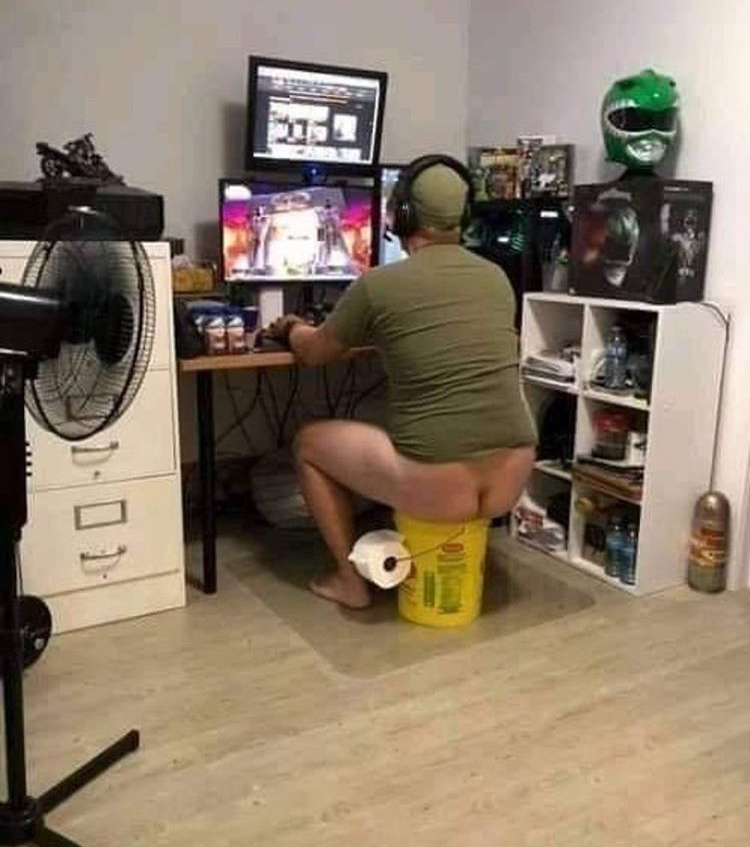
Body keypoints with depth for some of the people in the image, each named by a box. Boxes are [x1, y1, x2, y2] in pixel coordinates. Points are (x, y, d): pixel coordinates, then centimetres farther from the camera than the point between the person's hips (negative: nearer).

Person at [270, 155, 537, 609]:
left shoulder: (378, 284, -4)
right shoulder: (497, 277, 9)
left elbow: (313, 353, 13)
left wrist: (295, 329, 36)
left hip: (438, 486, -5)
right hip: (511, 479, 5)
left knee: (309, 442, 19)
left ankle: (351, 579, 25)